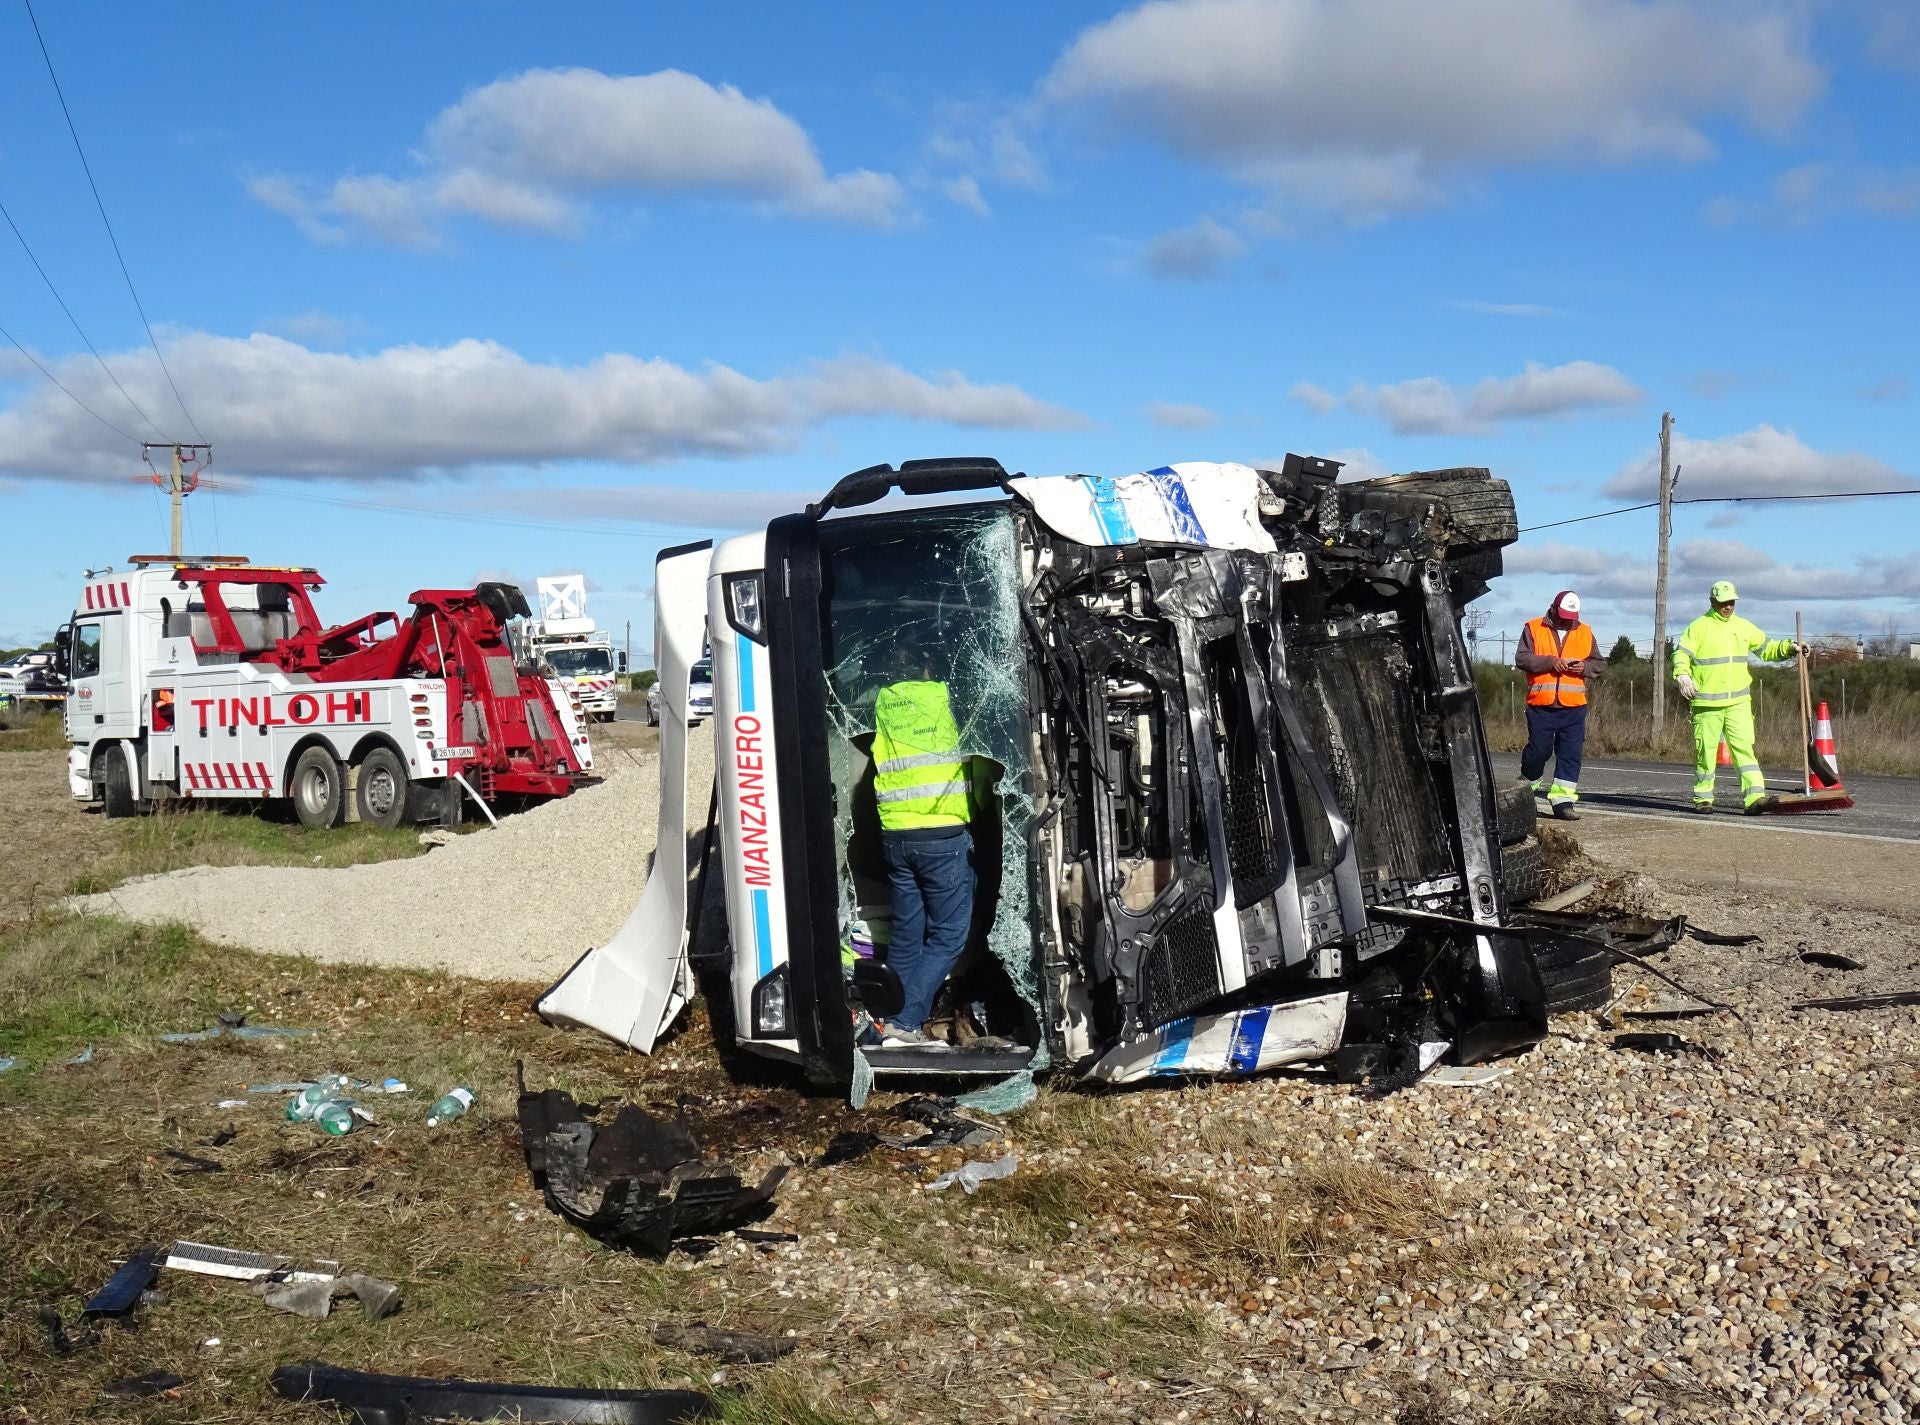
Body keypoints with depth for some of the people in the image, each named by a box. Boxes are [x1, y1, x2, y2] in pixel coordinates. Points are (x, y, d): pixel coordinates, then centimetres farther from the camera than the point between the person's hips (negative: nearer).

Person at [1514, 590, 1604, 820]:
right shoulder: (1534, 628, 4)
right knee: (1539, 749, 1)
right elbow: (1521, 658, -5)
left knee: (1571, 753, -3)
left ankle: (1562, 800, -2)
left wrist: (1584, 667, -7)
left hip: (1574, 706, 3)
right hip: (1541, 705, -3)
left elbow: (1599, 663, 15)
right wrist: (1550, 661, -16)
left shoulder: (1584, 632, 13)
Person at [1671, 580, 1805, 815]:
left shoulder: (1743, 627, 15)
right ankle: (1703, 798, 15)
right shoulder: (1699, 627, -2)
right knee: (1706, 751, 3)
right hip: (1707, 703, -3)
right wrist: (1682, 675, -28)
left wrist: (1790, 647, 9)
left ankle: (1755, 797, -15)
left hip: (1738, 702, 3)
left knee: (1744, 748, -7)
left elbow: (1766, 648, 25)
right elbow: (1681, 654, -10)